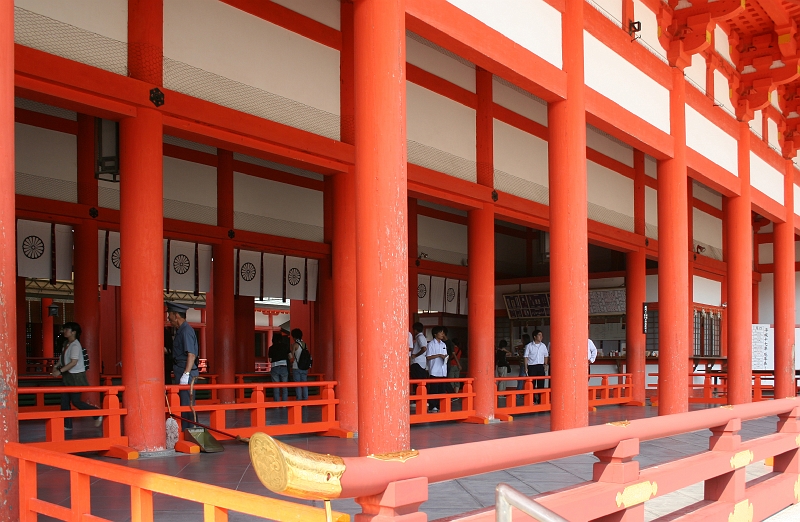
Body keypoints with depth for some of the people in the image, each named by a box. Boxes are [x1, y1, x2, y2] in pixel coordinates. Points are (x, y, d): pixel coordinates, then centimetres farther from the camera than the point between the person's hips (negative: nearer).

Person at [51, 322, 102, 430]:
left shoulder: (75, 345, -17)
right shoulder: (66, 344, 10)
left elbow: (74, 362, -24)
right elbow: (62, 358, 19)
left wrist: (60, 371, -25)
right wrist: (57, 367, 3)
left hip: (76, 376, -9)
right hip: (67, 376, 9)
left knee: (76, 401, -6)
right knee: (64, 400, 5)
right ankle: (67, 425, 11)